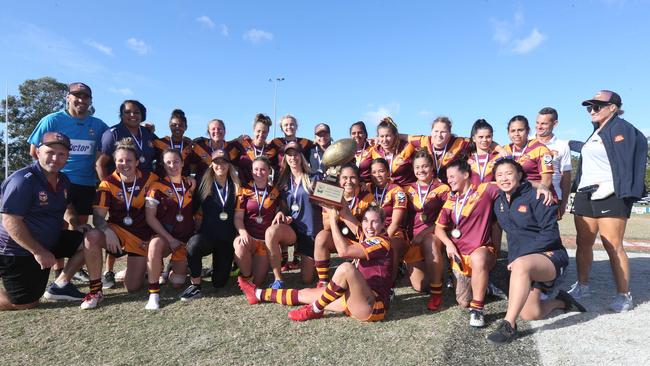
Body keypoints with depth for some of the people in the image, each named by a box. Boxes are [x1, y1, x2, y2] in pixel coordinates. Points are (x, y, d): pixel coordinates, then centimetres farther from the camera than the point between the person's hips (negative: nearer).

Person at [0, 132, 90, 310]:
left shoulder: (63, 180, 3)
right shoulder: (23, 180, -23)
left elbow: (67, 206, 23)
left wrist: (77, 224, 3)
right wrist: (38, 252, -24)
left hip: (49, 242, 8)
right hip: (18, 251, -8)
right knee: (26, 303, -5)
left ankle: (60, 285, 7)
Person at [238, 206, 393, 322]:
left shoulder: (381, 242, -11)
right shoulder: (366, 242, 16)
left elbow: (343, 251, -25)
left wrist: (332, 218, -16)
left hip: (373, 306, -9)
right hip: (358, 302, 9)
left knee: (346, 267, -33)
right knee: (306, 293, 13)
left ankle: (315, 310, -13)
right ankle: (258, 294, 29)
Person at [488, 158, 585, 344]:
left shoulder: (535, 196, -9)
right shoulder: (498, 203, 10)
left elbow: (550, 232, -15)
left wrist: (521, 255, -20)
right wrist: (513, 258, 9)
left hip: (549, 255, -6)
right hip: (519, 259, 6)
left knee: (521, 264, -40)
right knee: (530, 314, -11)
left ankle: (508, 325, -34)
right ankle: (558, 300, 23)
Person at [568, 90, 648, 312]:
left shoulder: (621, 129, -3)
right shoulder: (596, 133, 22)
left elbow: (625, 162, -14)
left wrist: (609, 186, -22)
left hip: (609, 197, -8)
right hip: (585, 195, 8)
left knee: (613, 246, -8)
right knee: (583, 243, 10)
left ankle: (624, 296, 2)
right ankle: (582, 286, 22)